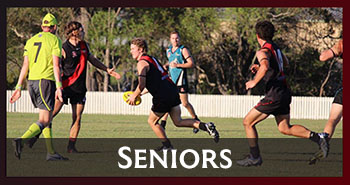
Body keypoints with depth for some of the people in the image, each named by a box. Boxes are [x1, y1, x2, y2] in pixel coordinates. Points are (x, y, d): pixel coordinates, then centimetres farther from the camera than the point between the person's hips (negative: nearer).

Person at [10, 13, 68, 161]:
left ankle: (51, 153, 12)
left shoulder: (31, 41, 15)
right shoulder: (54, 40, -1)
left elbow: (25, 65, 9)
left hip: (31, 82, 7)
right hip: (46, 81, -7)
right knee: (44, 121, -10)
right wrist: (59, 87, -14)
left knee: (47, 118, 15)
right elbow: (56, 65, -10)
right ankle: (21, 141, -32)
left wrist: (18, 88, 8)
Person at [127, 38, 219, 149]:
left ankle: (167, 145, 14)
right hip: (172, 91, 9)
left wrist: (134, 96, 0)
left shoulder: (142, 63, -9)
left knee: (152, 121, 11)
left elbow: (141, 85, -17)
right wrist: (140, 93, 28)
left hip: (162, 97, -9)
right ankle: (205, 126, -6)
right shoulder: (151, 59, 21)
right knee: (178, 122, 10)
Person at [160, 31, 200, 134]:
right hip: (171, 79, 5)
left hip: (181, 79, -5)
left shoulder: (183, 50, -7)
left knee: (185, 103, -1)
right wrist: (166, 65, 9)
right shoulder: (168, 50, 12)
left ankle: (196, 121, 18)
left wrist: (177, 65, -20)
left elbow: (191, 64, -13)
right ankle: (163, 123, -1)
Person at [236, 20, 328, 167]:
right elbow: (285, 63, 34)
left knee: (248, 122, 1)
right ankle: (317, 138, 1)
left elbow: (265, 67, -35)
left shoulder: (263, 51, -13)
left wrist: (254, 82, -21)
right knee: (285, 128, 15)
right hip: (284, 93, 9)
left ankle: (255, 157, 4)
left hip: (274, 94, -9)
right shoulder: (276, 48, 14)